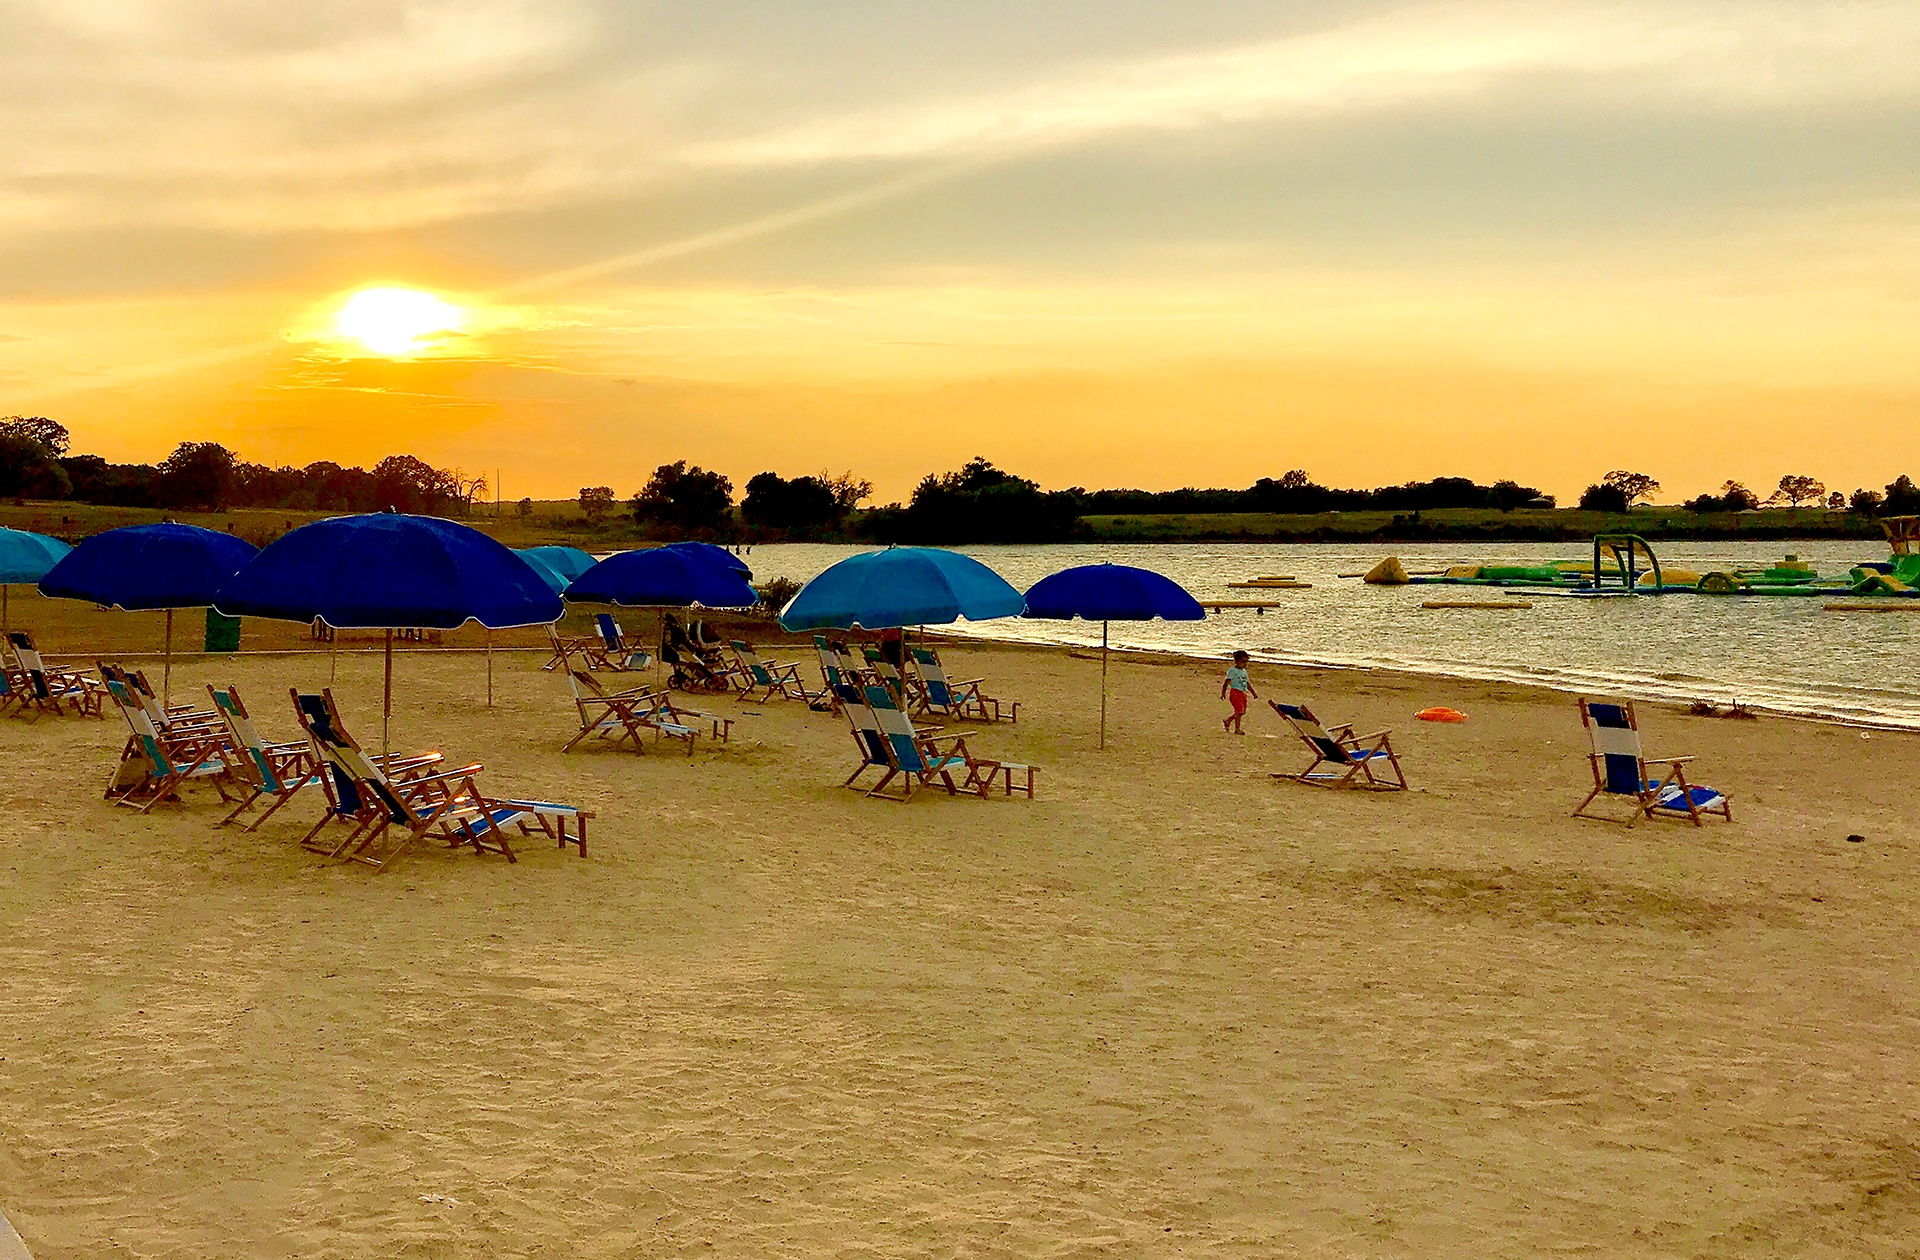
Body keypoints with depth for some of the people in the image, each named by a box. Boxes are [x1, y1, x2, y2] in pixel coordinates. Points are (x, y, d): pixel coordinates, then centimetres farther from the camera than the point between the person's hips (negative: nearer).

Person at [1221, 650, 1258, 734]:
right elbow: (1226, 683, -11)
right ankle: (1237, 729, -5)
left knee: (1242, 711, 8)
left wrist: (1253, 693, 22)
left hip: (1242, 693, 8)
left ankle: (1227, 721, 25)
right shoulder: (1232, 670, -8)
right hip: (1235, 692, -8)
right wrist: (1223, 693, -17)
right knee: (1239, 711, -11)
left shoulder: (1244, 671, 17)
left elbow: (1247, 683, 24)